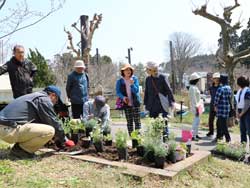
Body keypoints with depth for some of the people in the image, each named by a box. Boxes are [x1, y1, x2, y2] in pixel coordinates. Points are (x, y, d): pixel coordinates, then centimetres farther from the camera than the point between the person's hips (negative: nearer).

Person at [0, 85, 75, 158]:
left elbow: (42, 121, 29)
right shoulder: (44, 99, -6)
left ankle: (20, 146, 12)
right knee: (50, 131, -19)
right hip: (9, 130, -10)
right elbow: (54, 122, -5)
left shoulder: (34, 96, 24)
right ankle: (19, 149, -4)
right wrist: (64, 140, 9)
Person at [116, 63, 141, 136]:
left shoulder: (135, 79, -1)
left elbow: (136, 90, -6)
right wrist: (123, 97, -18)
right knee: (129, 121, 7)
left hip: (135, 102, 0)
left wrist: (132, 84, -24)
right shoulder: (120, 81, 0)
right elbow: (118, 92, 1)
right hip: (126, 103, 0)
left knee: (137, 120, -1)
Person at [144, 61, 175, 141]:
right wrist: (146, 104, 13)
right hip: (152, 106, 4)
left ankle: (165, 139, 8)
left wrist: (171, 101, -12)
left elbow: (169, 90, -6)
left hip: (163, 105, -4)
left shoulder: (162, 77, -6)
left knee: (164, 123, -2)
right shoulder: (148, 79, 7)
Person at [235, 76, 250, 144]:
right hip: (241, 112, 8)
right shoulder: (239, 91, 10)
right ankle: (243, 142, 21)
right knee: (242, 128, 12)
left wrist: (242, 113, -15)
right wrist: (237, 111, 3)